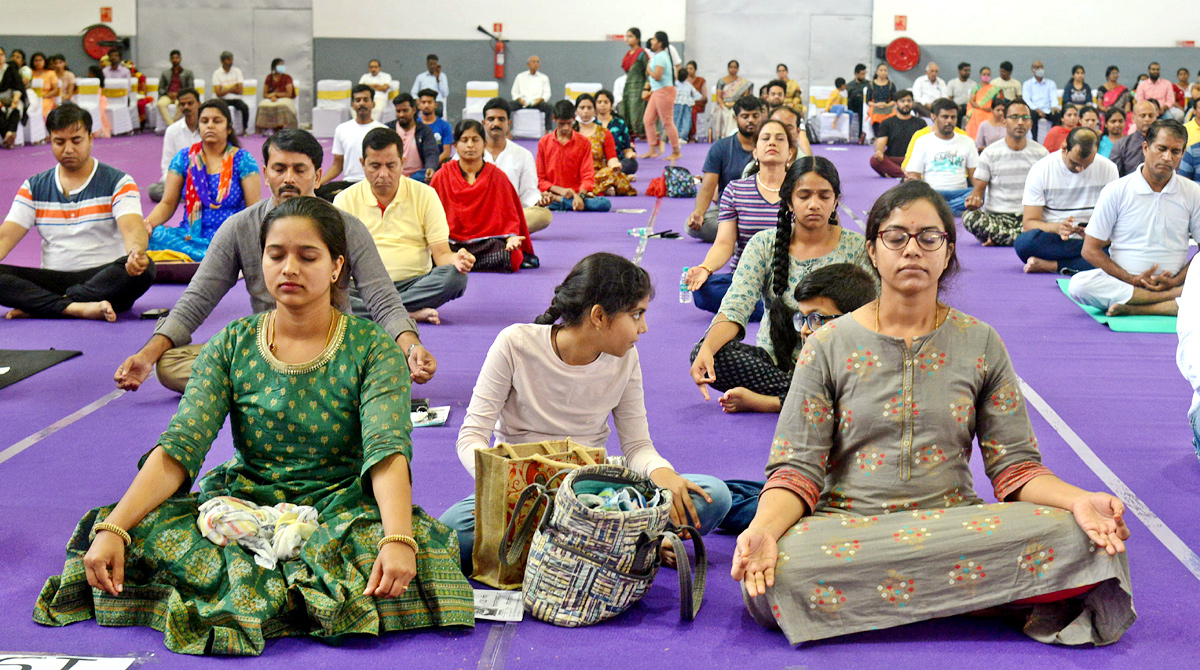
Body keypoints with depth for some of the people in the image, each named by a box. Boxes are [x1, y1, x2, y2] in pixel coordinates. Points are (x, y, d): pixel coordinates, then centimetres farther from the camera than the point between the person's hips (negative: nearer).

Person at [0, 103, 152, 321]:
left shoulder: (118, 182, 2)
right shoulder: (34, 187, 12)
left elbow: (132, 229, -15)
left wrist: (136, 252, -41)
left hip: (103, 279, -2)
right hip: (52, 280, 2)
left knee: (144, 269, -34)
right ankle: (77, 308, -38)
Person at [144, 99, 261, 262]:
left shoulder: (243, 160, 5)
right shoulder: (184, 158, 11)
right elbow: (167, 204, 10)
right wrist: (148, 223, -12)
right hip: (189, 236, 2)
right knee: (153, 235, -29)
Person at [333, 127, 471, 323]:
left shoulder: (425, 195, 7)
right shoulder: (345, 200, 8)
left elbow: (441, 254, 3)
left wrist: (456, 259, -22)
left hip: (414, 284, 1)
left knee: (454, 276, -29)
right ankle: (411, 314, -33)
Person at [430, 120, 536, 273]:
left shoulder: (497, 176, 8)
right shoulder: (442, 176, 8)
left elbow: (509, 216, 8)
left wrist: (511, 237, -14)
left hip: (488, 241, 0)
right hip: (452, 242, 0)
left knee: (510, 258, -34)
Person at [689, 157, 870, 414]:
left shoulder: (856, 248, 1)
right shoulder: (764, 245, 2)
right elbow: (735, 308, -9)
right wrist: (707, 349, -30)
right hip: (774, 361, 2)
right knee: (703, 352, -25)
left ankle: (763, 401, -25)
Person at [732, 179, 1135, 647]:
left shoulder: (980, 344, 8)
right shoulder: (829, 346, 3)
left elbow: (1014, 465, 7)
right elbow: (796, 467, -2)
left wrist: (1078, 500, -15)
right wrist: (762, 528, -23)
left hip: (956, 522, 1)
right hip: (843, 525, -1)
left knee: (1073, 536, -26)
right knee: (769, 582, -34)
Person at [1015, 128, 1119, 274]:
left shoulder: (1108, 169, 3)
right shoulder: (1041, 170, -4)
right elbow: (1028, 223, -7)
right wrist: (1057, 228, -28)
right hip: (1051, 241, -2)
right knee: (1024, 242, -37)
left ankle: (1049, 265, -27)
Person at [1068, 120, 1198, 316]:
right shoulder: (1116, 191, 1)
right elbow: (1090, 250, -1)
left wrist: (1176, 281, -11)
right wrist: (1132, 280, -11)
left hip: (1172, 284, 1)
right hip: (1120, 282, 0)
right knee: (1079, 284, -33)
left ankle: (1133, 309, -29)